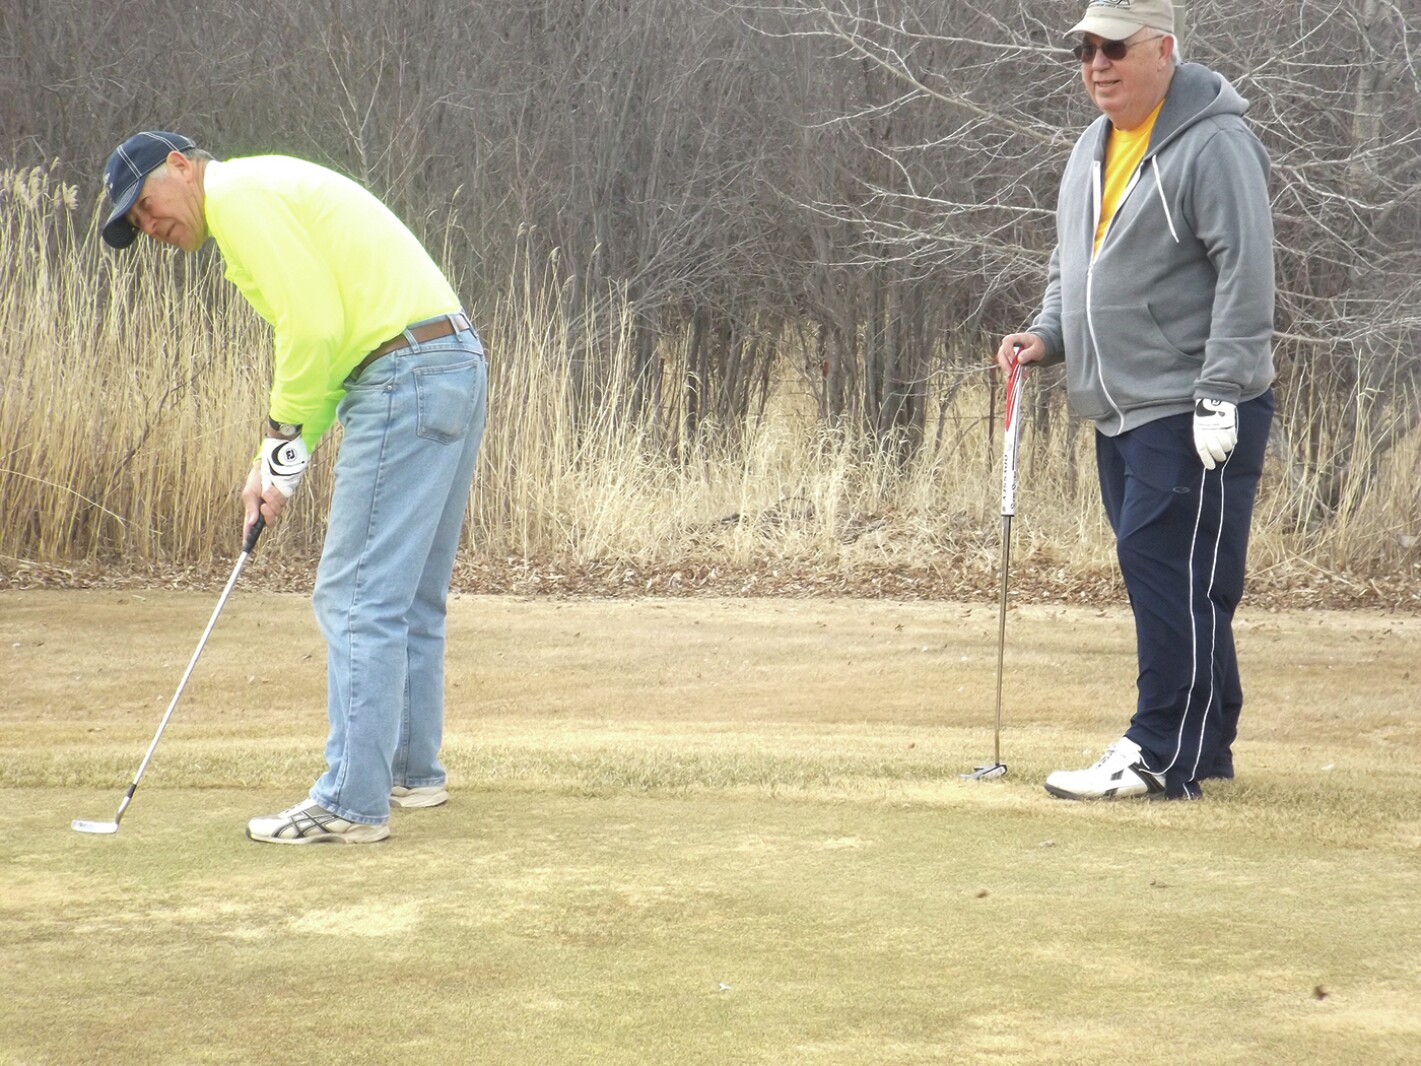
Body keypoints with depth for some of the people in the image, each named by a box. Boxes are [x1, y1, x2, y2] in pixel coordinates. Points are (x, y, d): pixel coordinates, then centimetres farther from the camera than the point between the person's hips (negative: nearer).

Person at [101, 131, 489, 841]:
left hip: (407, 378, -10)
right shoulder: (271, 192, 26)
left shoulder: (238, 192, -6)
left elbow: (313, 326, -16)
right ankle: (411, 771, 28)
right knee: (409, 596, 19)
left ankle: (350, 803, -8)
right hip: (457, 364, 10)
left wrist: (282, 452, -5)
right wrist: (273, 464, 15)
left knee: (357, 596, -8)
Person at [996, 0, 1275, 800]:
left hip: (1193, 414, -9)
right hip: (1121, 412, 9)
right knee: (1163, 582, 11)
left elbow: (1245, 278, -17)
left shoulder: (1214, 145, -12)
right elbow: (1073, 265, 26)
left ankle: (1162, 757, -8)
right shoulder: (1093, 150, 16)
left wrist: (1219, 396, -20)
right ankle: (1205, 749, 18)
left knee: (1173, 579, -11)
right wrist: (1047, 335, 8)